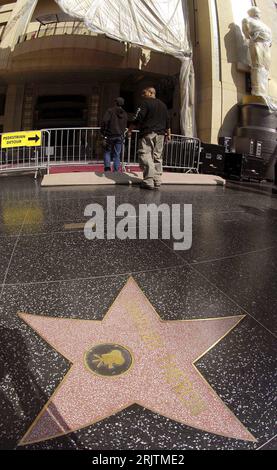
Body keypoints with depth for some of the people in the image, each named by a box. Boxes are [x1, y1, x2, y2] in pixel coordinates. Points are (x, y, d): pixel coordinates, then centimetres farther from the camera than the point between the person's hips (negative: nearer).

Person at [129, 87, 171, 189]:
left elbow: (137, 119, -10)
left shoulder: (146, 103, -3)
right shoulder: (163, 105, 20)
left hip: (148, 134, -7)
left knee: (145, 155, -9)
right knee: (157, 156, 10)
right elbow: (167, 121, 22)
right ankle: (157, 181, 10)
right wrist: (168, 134, 26)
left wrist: (130, 130, -3)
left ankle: (149, 181, -19)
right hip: (160, 134, 7)